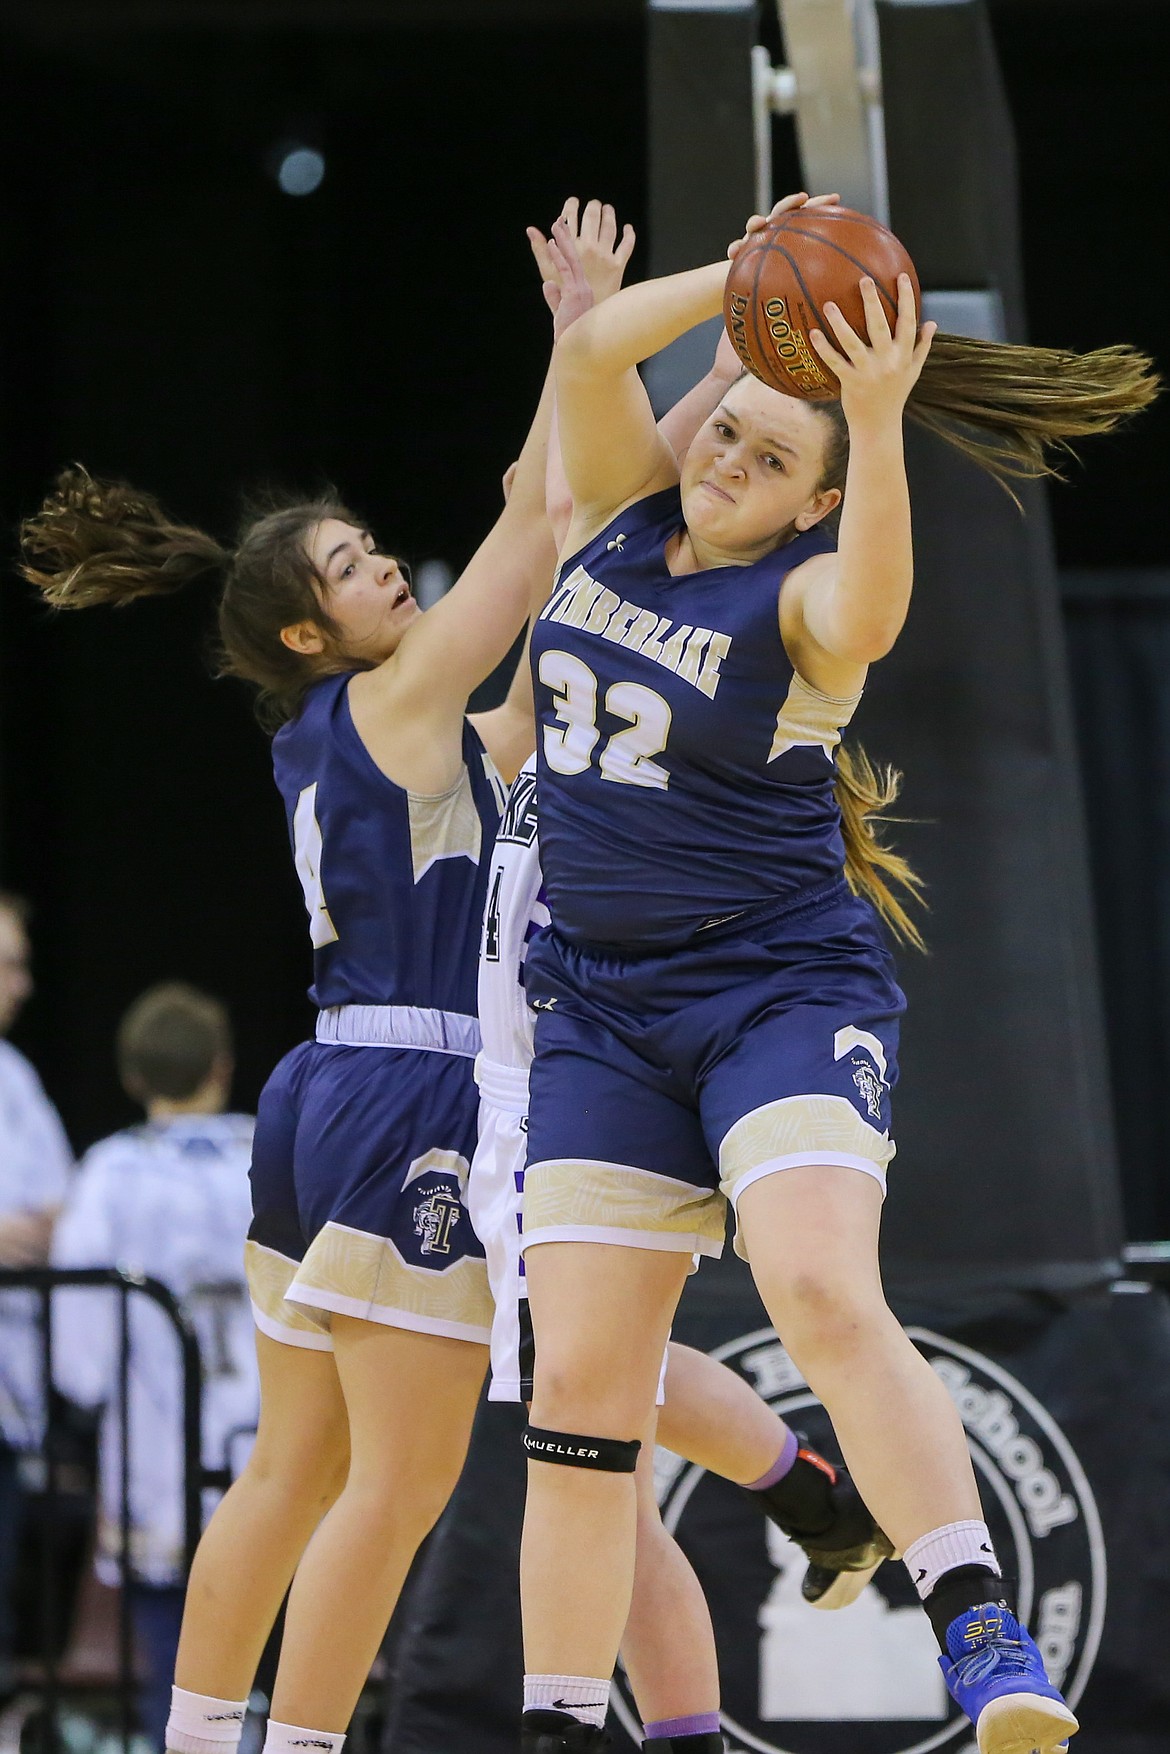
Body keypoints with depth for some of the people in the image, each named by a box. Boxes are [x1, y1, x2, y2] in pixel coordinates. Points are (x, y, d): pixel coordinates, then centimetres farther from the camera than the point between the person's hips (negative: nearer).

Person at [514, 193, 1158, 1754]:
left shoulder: (802, 594, -9)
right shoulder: (624, 513, 7)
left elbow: (869, 613, -34)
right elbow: (593, 351, -7)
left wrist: (876, 423, -44)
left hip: (782, 985, -5)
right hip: (605, 1006, 5)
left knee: (821, 1289, -28)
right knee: (580, 1383, -1)